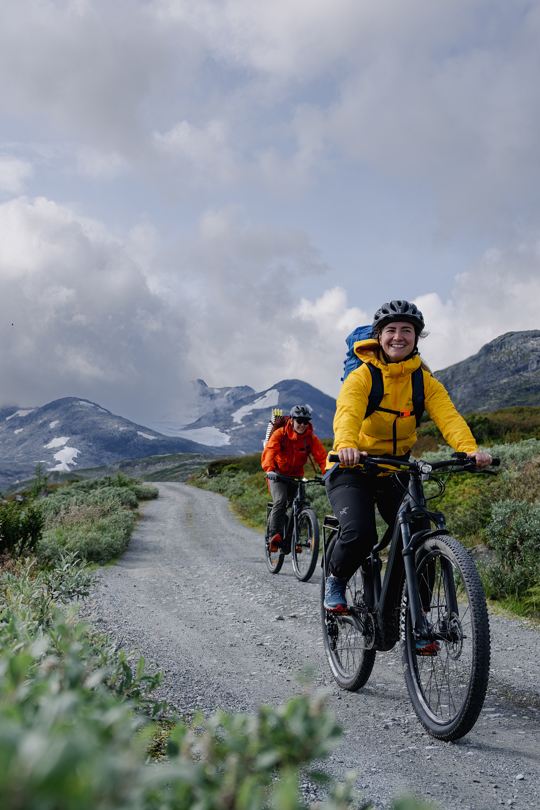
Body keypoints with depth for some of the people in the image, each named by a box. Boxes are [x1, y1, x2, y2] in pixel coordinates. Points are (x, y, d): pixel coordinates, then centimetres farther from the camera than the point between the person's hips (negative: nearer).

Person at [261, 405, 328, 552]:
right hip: (278, 474, -3)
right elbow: (269, 452, -28)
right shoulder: (280, 434, -15)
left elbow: (322, 457, -17)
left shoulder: (311, 438, -8)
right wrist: (269, 469, -48)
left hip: (296, 476, 4)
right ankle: (276, 537, -25)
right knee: (280, 502, -26)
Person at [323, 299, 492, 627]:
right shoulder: (362, 376, -13)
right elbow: (348, 412, -32)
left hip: (396, 470, 4)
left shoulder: (424, 380, -2)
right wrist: (346, 446, -54)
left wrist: (470, 449, -40)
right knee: (360, 534, -25)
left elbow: (447, 415, -20)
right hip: (354, 468, -3)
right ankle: (336, 580, 8)